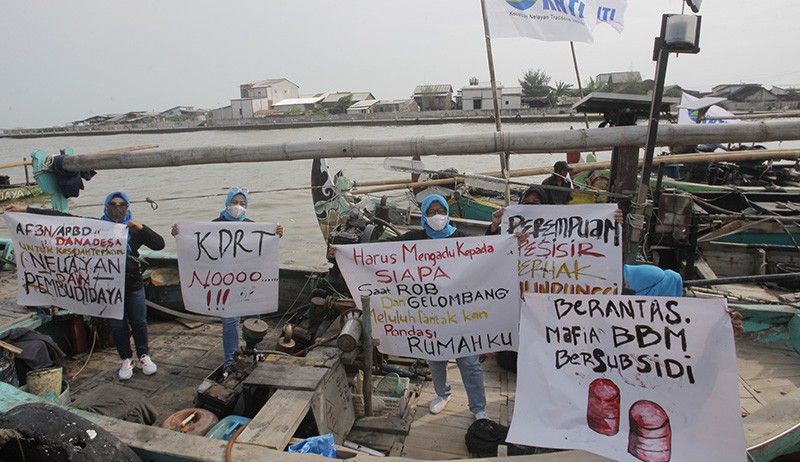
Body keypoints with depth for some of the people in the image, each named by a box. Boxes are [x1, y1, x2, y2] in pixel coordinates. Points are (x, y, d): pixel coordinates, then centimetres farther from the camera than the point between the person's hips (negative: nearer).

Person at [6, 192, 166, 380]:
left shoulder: (134, 229, 2)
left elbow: (159, 244, -6)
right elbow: (63, 217, -1)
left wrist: (141, 228, -17)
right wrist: (26, 210, -2)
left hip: (133, 285, 0)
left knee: (139, 322, 8)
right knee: (116, 324, 8)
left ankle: (143, 356, 27)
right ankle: (126, 359, 26)